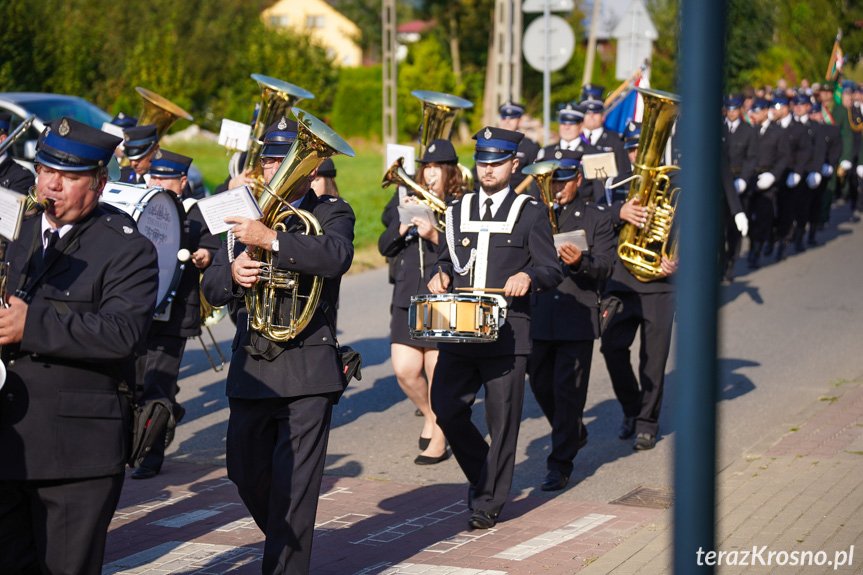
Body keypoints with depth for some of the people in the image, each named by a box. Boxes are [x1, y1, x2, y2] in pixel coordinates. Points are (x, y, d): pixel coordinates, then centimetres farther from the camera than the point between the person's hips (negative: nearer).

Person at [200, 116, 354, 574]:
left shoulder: (332, 214, 1)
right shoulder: (246, 215, 13)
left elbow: (336, 256, -22)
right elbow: (210, 287, 9)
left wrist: (271, 240, -30)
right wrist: (231, 274, -15)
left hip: (307, 369, -5)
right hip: (250, 367, 5)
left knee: (294, 483, -8)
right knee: (246, 475, 13)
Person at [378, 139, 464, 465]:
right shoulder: (408, 200, 12)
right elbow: (385, 248, 10)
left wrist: (436, 236, -25)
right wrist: (402, 228, -8)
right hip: (407, 297, 5)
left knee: (437, 372, -2)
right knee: (404, 371, 2)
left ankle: (439, 440, 14)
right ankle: (430, 416, 30)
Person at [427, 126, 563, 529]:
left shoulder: (530, 213, 4)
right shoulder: (458, 210, 16)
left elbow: (552, 271, 0)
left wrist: (528, 276, -21)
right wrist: (441, 276, 1)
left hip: (506, 333, -4)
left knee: (502, 420, -1)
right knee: (445, 409, -2)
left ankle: (489, 503, 10)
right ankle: (483, 475, 21)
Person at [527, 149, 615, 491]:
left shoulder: (596, 218, 4)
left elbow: (605, 268, -6)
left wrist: (580, 262, -25)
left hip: (577, 317, -4)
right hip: (537, 315, 4)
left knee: (568, 390, -5)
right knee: (541, 385, 11)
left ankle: (561, 463, 1)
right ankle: (574, 434, 37)